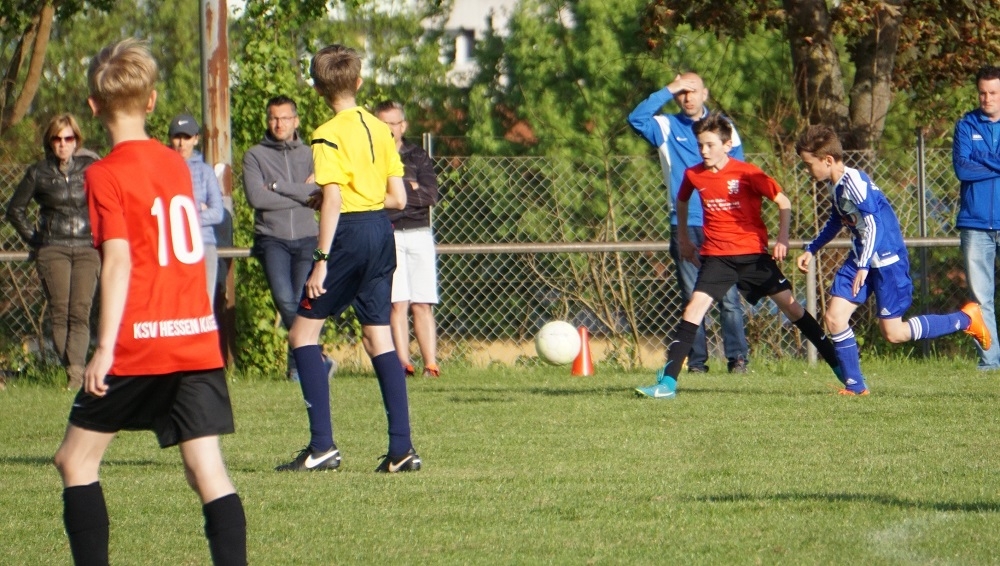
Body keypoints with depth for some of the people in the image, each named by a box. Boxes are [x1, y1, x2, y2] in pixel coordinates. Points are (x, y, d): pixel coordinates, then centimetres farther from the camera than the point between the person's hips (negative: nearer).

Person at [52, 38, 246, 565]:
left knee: (76, 460, 10)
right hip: (199, 340, 5)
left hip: (139, 344, -5)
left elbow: (118, 262, -16)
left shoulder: (106, 175, -7)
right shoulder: (176, 164, 11)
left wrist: (105, 347, -20)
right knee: (207, 470, -1)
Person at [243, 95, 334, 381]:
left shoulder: (309, 155, 10)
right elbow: (256, 197, -10)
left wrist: (278, 186, -8)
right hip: (272, 239, -2)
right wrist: (302, 193, -5)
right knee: (284, 299, -18)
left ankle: (299, 362, 12)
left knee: (303, 301, -4)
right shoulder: (255, 156, 5)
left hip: (306, 239, 2)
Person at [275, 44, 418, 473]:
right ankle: (402, 449, 4)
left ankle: (322, 445, -6)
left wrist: (321, 260, -17)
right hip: (382, 232, 7)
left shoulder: (329, 136, -10)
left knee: (303, 333, 2)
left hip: (349, 233, -7)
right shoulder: (380, 129, 10)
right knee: (378, 337, 10)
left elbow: (333, 200, -18)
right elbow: (398, 198, 8)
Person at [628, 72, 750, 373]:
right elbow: (636, 118, -11)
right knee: (691, 297, 2)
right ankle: (696, 361, 4)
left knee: (728, 295, -6)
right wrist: (667, 91, -11)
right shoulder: (667, 127, 8)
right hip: (684, 225, 1)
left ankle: (737, 357, -5)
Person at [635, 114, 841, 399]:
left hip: (753, 253, -2)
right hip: (716, 256, 2)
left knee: (790, 305, 2)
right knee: (695, 308, -15)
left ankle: (838, 365, 15)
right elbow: (681, 202, 22)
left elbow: (783, 201, -2)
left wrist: (782, 238, -11)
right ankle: (667, 382, -19)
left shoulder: (747, 173, -11)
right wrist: (684, 240, 25)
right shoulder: (694, 175, -1)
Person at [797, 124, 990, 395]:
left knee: (893, 332, -4)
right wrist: (811, 249, 28)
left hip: (887, 259, -9)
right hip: (861, 257, 9)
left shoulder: (854, 182, -22)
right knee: (834, 317, -2)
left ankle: (965, 319, 9)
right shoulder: (834, 185, 7)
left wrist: (863, 266, -30)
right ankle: (854, 385, 7)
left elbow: (873, 222, -26)